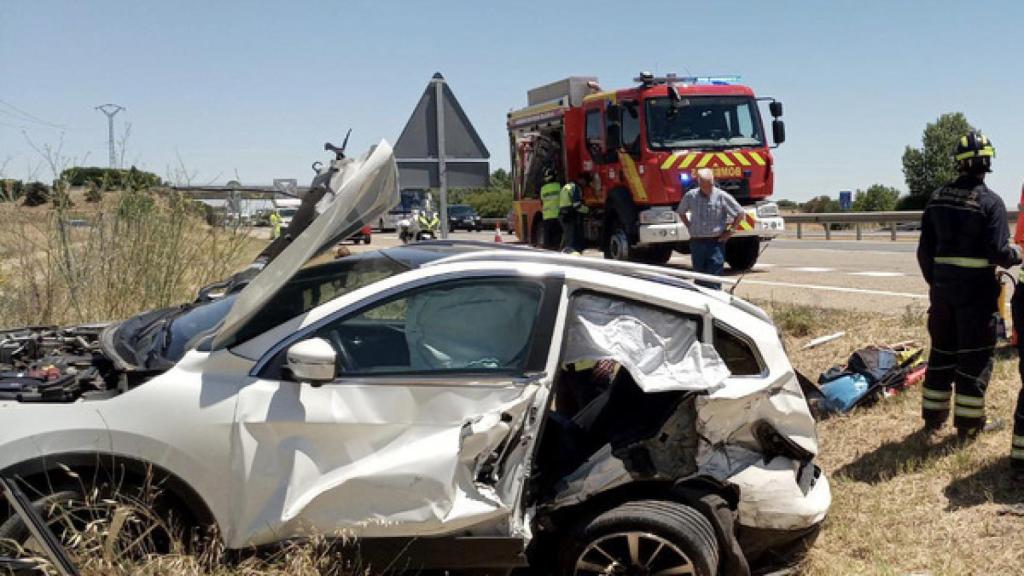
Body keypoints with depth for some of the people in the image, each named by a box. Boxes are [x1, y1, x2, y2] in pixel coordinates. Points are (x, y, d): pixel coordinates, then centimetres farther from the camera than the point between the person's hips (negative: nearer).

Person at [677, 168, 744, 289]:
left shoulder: (722, 196, -6)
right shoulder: (690, 196, 1)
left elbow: (740, 213, 2)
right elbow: (681, 212, 20)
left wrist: (730, 231, -2)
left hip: (716, 242, -3)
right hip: (696, 242, 3)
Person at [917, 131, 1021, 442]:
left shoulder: (937, 198, 4)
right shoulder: (990, 202, -12)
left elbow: (925, 248, 7)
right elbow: (998, 252, -16)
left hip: (942, 286, 5)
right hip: (976, 289, -5)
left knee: (942, 350, 14)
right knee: (975, 355, 5)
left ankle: (933, 418, 21)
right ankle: (969, 422, 11)